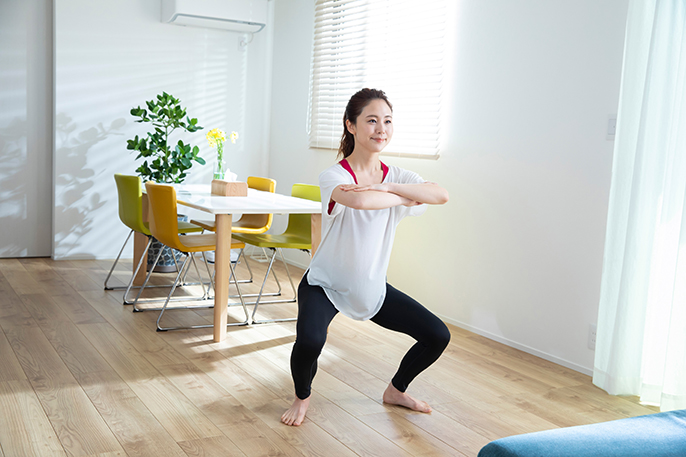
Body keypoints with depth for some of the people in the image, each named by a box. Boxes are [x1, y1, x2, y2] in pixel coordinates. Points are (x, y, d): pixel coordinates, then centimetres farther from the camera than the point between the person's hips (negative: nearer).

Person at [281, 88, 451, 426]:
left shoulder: (396, 177, -4)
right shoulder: (333, 176, -19)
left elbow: (441, 195, -23)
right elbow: (359, 200, -43)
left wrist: (386, 187, -33)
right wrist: (405, 198, -26)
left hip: (373, 287, 5)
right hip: (325, 284, -5)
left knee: (438, 335, 2)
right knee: (310, 340, -33)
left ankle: (396, 390, 31)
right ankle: (302, 397, 3)